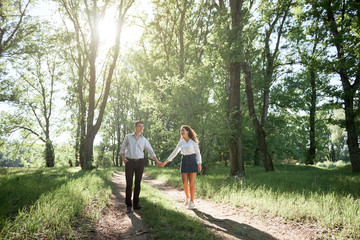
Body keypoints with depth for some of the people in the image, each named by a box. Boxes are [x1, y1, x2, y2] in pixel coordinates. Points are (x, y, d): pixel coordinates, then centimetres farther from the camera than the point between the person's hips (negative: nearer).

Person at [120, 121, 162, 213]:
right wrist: (123, 158, -10)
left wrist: (158, 162, 4)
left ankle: (135, 204, 12)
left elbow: (151, 152, 9)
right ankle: (128, 205, 5)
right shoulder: (128, 137, 4)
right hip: (129, 162, -2)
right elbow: (123, 149, 8)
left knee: (138, 184, 2)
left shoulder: (144, 140, 8)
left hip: (140, 162, 2)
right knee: (129, 184, -5)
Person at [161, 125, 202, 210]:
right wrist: (165, 162, 9)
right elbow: (174, 153, 13)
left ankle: (192, 202, 11)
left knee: (191, 183, -3)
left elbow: (198, 153, -2)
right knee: (184, 183, -1)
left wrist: (199, 164, -12)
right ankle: (187, 197, 28)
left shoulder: (193, 141, -3)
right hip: (184, 162, 4)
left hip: (192, 161, -4)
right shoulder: (181, 142, 9)